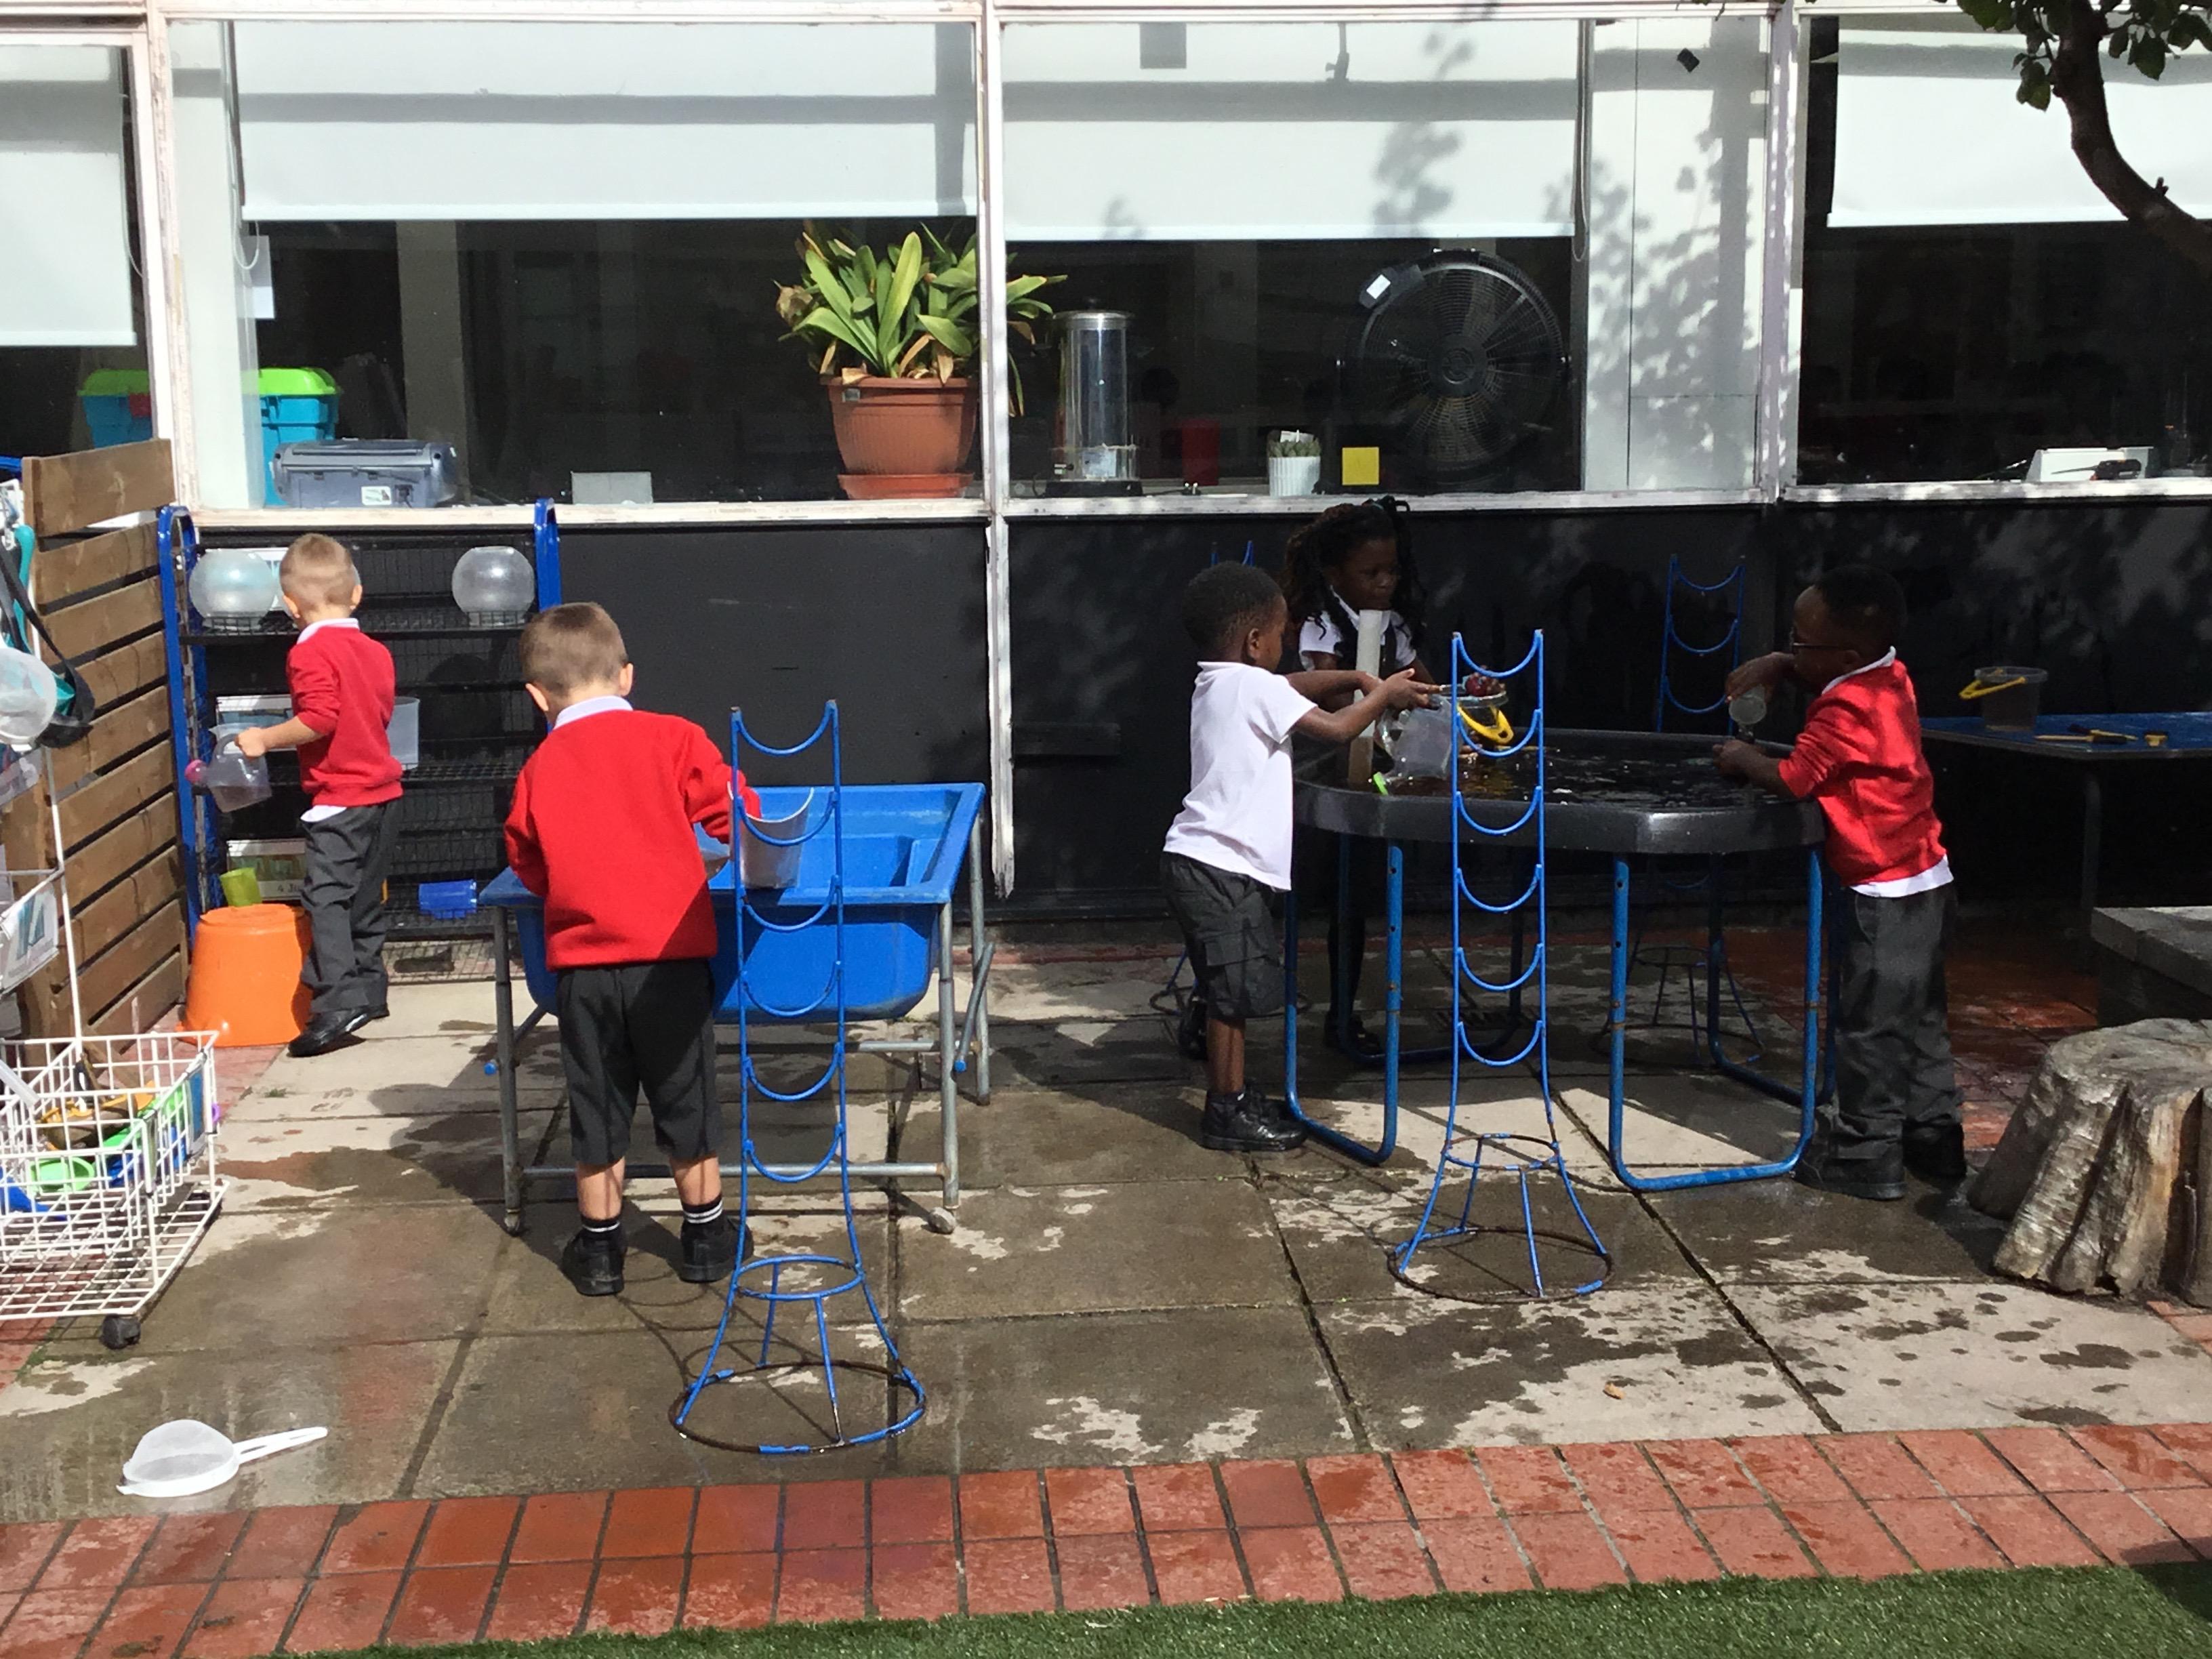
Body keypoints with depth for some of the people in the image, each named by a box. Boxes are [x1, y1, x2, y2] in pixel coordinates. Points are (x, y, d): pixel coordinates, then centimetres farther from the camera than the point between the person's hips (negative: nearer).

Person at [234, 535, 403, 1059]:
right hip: (384, 790, 8)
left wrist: (266, 739, -13)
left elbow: (319, 719, -24)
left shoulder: (310, 652, -12)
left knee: (325, 896, -12)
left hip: (340, 799, -8)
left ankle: (339, 1001, -22)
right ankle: (370, 990, 26)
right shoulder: (375, 651, 11)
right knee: (366, 897, 18)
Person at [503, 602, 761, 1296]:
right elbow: (738, 815, -6)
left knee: (597, 1109, 13)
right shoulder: (671, 739, -5)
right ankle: (704, 1238, 24)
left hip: (581, 965, 1)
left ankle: (599, 1249, 22)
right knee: (686, 1101, 12)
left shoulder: (538, 769, 1)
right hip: (671, 957, -1)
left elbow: (529, 867, 11)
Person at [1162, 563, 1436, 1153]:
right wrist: (1383, 696, 1)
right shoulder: (1253, 686, -14)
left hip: (1200, 863, 10)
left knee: (1233, 991, 17)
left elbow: (1297, 685, 28)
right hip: (1220, 868, -10)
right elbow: (1336, 728, -14)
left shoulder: (1216, 685, 16)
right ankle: (1227, 1115, 5)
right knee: (1234, 992, -2)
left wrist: (1356, 679, 16)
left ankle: (1234, 1097, 26)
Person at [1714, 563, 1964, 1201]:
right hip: (1925, 880, 10)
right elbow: (1813, 665, 22)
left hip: (1885, 895, -10)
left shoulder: (1847, 712, -24)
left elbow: (1792, 778, -20)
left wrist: (1741, 759, -1)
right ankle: (1934, 1137, 28)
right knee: (1919, 1021, 18)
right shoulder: (1889, 676, 4)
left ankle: (1866, 1157, 9)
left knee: (1869, 1027, 1)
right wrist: (1776, 665, 4)